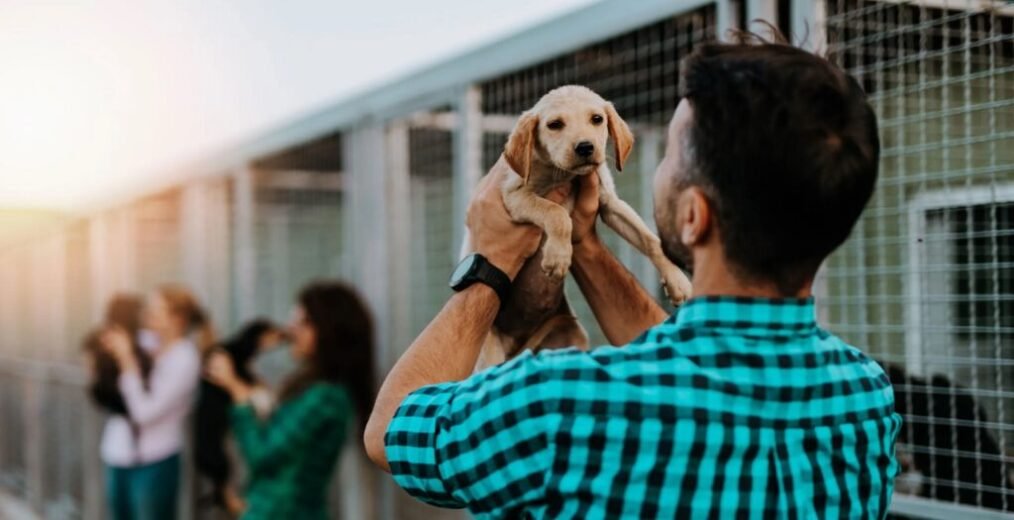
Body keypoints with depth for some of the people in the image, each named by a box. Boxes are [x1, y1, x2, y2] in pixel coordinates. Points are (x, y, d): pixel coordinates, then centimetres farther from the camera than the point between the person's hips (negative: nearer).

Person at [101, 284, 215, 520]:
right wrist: (111, 354, -7)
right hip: (118, 458, 7)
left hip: (153, 464, -7)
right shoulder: (148, 344, 4)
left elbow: (144, 411, -21)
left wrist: (126, 359, -19)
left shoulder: (184, 359, -14)